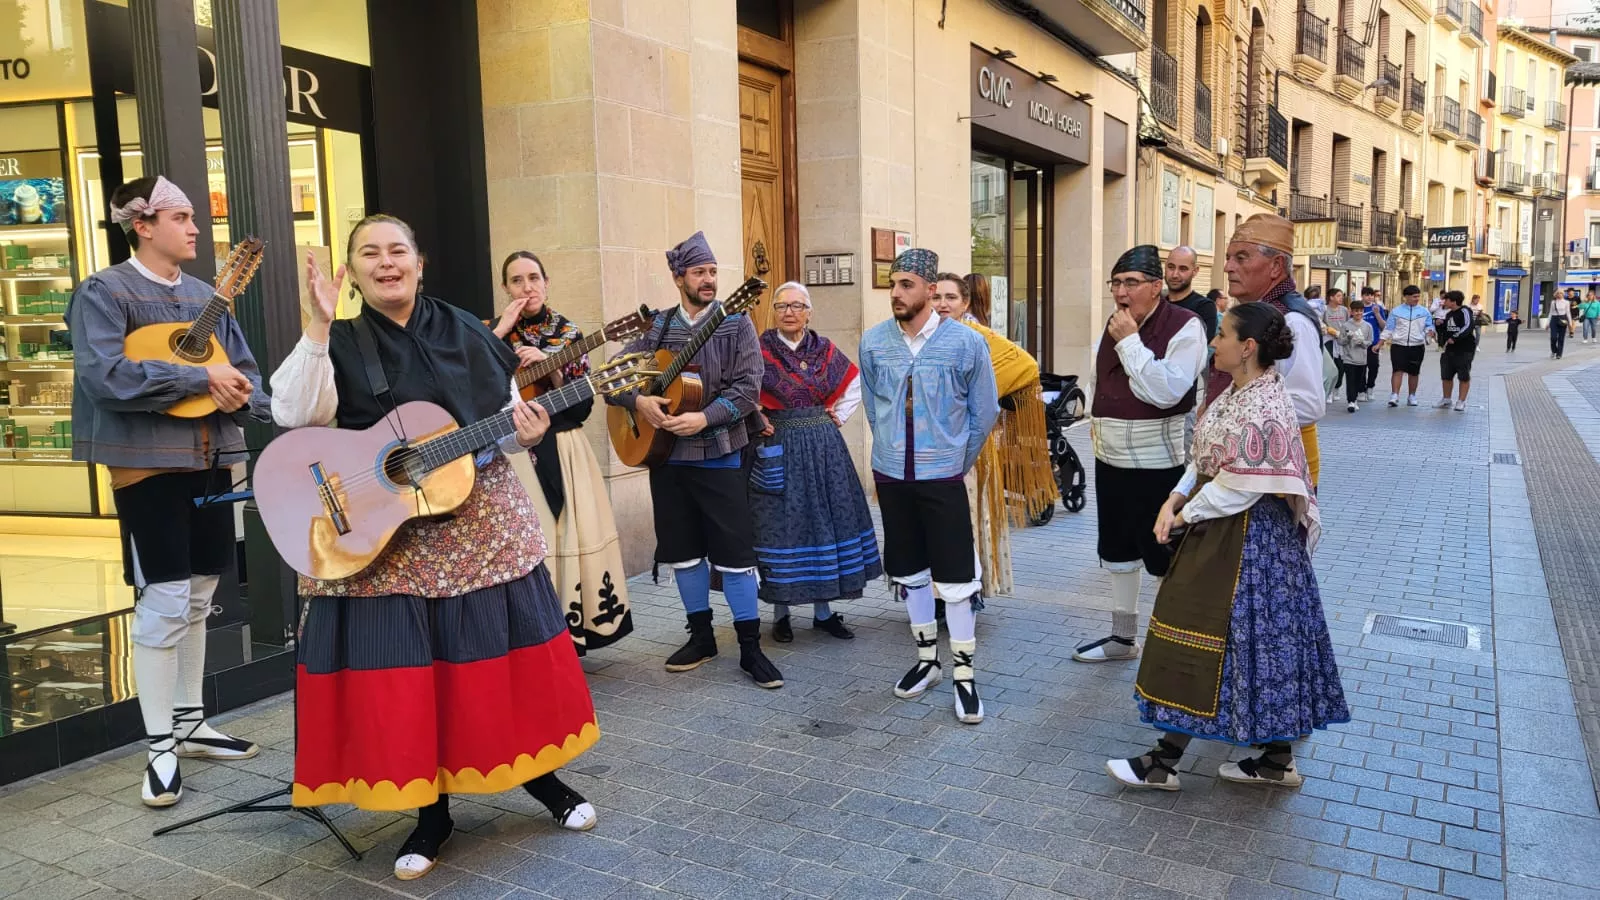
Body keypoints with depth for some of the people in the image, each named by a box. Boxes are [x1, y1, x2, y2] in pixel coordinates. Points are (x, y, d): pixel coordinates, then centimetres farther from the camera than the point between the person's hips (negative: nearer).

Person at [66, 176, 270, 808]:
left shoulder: (205, 295, 14)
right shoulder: (105, 293, -6)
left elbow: (243, 366, 14)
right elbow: (106, 375, -20)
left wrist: (240, 393, -9)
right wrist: (200, 377, -19)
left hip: (211, 458, 7)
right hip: (148, 462, -7)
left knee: (197, 598, 13)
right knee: (164, 602, -5)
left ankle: (190, 724, 26)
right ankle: (160, 747, 6)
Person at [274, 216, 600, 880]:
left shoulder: (465, 333, 7)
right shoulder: (341, 344, 0)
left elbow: (507, 421, 12)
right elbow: (294, 415, -18)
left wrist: (523, 435, -11)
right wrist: (318, 328, -25)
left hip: (483, 526, 2)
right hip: (383, 539, -2)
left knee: (511, 654, 8)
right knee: (401, 671, 1)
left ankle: (539, 773, 29)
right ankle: (431, 811, 20)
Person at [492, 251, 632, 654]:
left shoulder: (567, 333, 5)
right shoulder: (491, 331, 4)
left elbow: (582, 406, -1)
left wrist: (550, 367, -14)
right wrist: (500, 332, -13)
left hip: (562, 454, 2)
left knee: (572, 540, 0)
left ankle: (570, 630, 14)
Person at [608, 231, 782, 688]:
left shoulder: (736, 322, -3)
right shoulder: (657, 326, 6)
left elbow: (749, 387, -12)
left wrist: (705, 418, -23)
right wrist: (638, 401, -16)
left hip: (720, 454, -4)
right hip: (667, 455, 4)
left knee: (735, 553, -2)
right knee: (682, 551, 11)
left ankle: (750, 647, 8)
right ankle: (701, 636, 26)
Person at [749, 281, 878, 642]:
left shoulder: (825, 349, 6)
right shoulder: (760, 350, -6)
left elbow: (855, 384, 18)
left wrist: (839, 417, 9)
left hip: (824, 446, 4)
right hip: (779, 450, -4)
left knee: (825, 521, 7)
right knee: (782, 525, 0)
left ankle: (824, 611, 17)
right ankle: (780, 614, 12)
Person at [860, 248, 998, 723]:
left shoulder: (966, 342, -9)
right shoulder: (873, 341, -2)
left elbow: (985, 412, 2)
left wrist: (957, 461, 9)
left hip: (943, 478, -3)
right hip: (891, 475, 3)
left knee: (955, 577, -1)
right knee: (908, 572, 14)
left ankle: (964, 673, 12)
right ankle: (927, 658, 30)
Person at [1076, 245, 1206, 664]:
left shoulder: (1183, 326, -12)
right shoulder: (1115, 324, 11)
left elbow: (1166, 390, -25)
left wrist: (1129, 342, -21)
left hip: (1159, 465, -8)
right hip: (1111, 460, 8)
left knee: (1164, 557, 2)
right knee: (1117, 551, 17)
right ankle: (1122, 636, 32)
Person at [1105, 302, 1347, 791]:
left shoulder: (1264, 407, -23)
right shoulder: (1237, 392, 8)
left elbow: (1241, 486, -23)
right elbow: (1206, 457, 11)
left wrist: (1187, 515, -12)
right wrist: (1175, 499, -2)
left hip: (1245, 538, -10)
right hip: (1221, 531, 10)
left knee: (1200, 638, -2)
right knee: (1256, 641, 15)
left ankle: (1165, 761, 10)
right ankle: (1276, 760, 26)